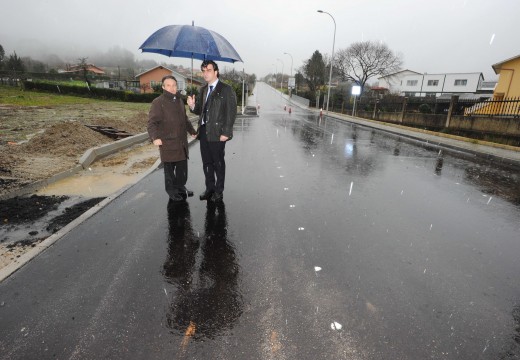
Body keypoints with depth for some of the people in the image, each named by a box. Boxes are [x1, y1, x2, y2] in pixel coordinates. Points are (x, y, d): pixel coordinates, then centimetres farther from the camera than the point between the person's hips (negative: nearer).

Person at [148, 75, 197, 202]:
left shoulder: (180, 101, 14)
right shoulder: (158, 102, -8)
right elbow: (152, 122, -15)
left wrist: (192, 131, 31)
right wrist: (154, 137, -29)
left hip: (182, 141, 6)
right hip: (167, 142, -6)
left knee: (182, 166, 12)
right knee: (169, 168, 3)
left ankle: (180, 186, 28)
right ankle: (171, 190, 17)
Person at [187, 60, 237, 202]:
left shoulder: (226, 89, -5)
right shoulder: (203, 90, 15)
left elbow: (231, 112, -11)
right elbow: (200, 110, 17)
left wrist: (226, 132, -16)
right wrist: (192, 106, -6)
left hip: (217, 132, -6)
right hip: (204, 131, 6)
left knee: (218, 163, 4)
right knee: (206, 162, 13)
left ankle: (218, 191, 17)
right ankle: (209, 188, 28)